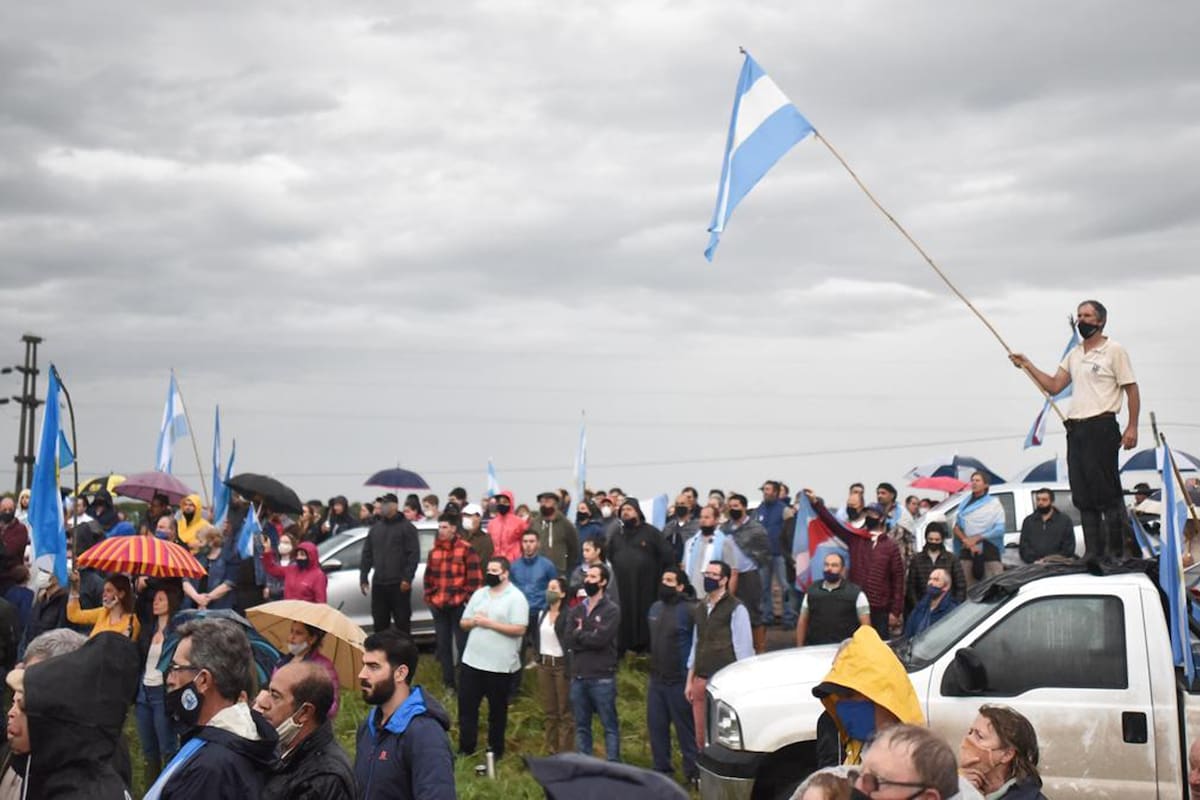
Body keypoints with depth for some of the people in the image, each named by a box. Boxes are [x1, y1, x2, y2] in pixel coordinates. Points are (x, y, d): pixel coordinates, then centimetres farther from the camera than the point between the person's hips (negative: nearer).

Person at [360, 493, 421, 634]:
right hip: (378, 584, 6)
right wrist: (363, 577, 9)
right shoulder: (375, 528, 16)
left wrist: (407, 578, -16)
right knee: (379, 623, 9)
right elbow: (367, 554, 17)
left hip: (399, 585, -6)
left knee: (402, 622, -2)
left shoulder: (407, 527, -1)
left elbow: (414, 555, -8)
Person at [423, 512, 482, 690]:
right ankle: (448, 682, 21)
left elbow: (475, 578, -8)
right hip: (438, 606, 6)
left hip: (459, 605, -5)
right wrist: (429, 598, 11)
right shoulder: (434, 551, 11)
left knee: (462, 644, -1)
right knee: (442, 644, 10)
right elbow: (429, 577, 18)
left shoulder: (466, 550, -7)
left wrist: (469, 600, -10)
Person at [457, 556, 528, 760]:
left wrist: (489, 623, -18)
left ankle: (495, 750, 23)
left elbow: (519, 629, -18)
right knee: (466, 705, 9)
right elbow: (463, 623, 13)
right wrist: (473, 621, -10)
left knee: (497, 709, 9)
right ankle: (465, 748, 22)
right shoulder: (479, 594, 11)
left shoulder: (516, 598, -8)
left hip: (500, 665, -5)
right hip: (471, 660, 5)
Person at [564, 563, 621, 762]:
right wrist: (590, 637, -10)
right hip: (578, 677, 6)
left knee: (610, 725, 1)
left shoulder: (611, 610, -3)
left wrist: (580, 633, -2)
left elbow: (601, 639, -16)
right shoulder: (576, 610, 13)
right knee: (581, 726, 12)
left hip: (602, 678, -5)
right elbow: (569, 641, 1)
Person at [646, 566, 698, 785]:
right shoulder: (655, 608, 12)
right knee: (656, 725, 11)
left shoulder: (689, 611, -14)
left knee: (686, 727, -1)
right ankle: (662, 769, 23)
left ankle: (693, 772, 8)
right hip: (656, 679, 7)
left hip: (679, 682, -7)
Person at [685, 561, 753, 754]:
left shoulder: (736, 609, -4)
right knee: (701, 737, 7)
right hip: (701, 680, 6)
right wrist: (690, 680, 17)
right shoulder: (700, 608, 17)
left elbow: (743, 648, -6)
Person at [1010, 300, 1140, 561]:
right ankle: (1093, 552, 12)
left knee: (1107, 493, -7)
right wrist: (1028, 366, 7)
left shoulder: (1114, 351, -1)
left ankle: (1115, 552, -1)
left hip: (1101, 427, -7)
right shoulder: (1073, 354, 19)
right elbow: (1053, 387, 16)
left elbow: (1132, 390, -4)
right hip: (1075, 429, 7)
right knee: (1083, 496, 7)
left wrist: (1132, 427, -11)